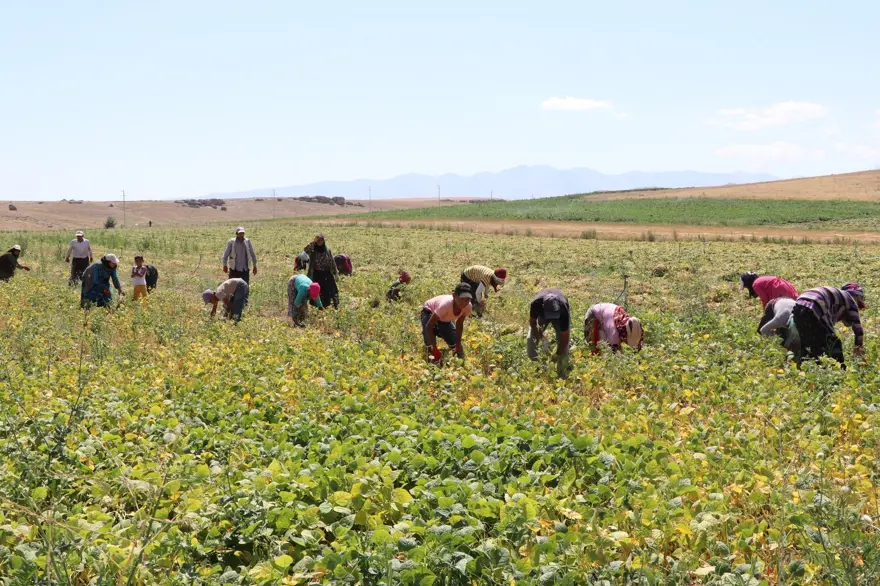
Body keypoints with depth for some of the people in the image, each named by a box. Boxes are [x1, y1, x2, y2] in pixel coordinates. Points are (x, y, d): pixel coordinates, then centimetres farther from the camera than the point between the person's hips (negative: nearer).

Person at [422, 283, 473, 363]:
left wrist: (458, 346, -11)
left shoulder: (468, 306, -30)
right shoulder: (445, 304, -46)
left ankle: (438, 332, 30)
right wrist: (435, 350, -38)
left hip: (445, 318, 5)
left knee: (454, 344, 2)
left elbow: (459, 324, -9)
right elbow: (429, 326, -38)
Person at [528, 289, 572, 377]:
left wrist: (557, 355, -29)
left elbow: (565, 338, -34)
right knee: (531, 339, -15)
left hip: (560, 315, -2)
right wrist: (542, 338, -28)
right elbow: (532, 322, -20)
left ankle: (562, 374, -5)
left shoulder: (563, 310, -44)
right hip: (541, 313, 2)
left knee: (563, 342, -16)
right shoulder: (536, 304, -42)